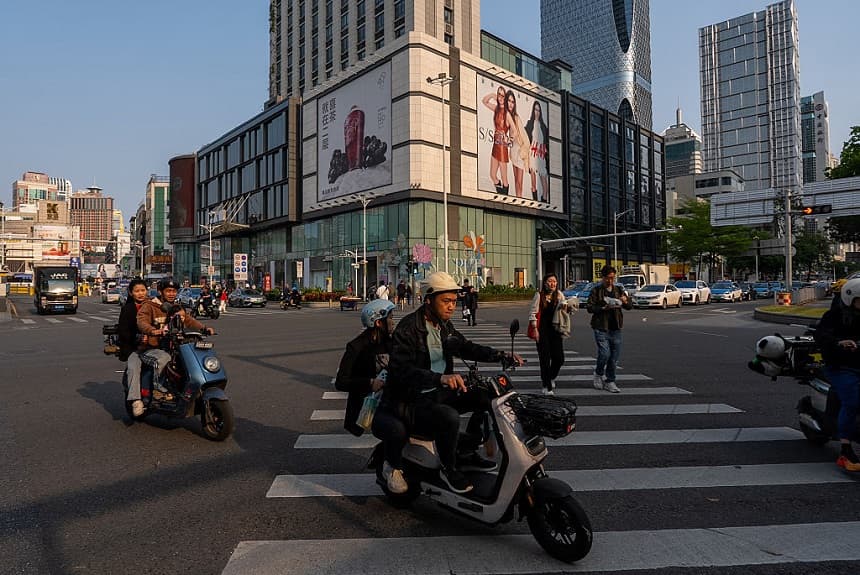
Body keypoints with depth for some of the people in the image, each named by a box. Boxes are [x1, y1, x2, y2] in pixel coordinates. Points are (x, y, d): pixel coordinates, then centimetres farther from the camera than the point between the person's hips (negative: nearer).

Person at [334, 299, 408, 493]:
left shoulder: (390, 343, 13)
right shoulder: (357, 347, -8)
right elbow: (340, 382, -13)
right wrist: (370, 383, -23)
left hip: (390, 402, 7)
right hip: (370, 408, -7)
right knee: (397, 429, -34)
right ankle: (393, 467, -4)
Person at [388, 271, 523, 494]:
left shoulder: (444, 326, 8)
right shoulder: (408, 328, -18)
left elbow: (467, 348, 20)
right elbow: (401, 369, -30)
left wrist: (501, 355, 6)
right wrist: (440, 378, -44)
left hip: (440, 392, 9)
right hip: (415, 400, -9)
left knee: (485, 398, 3)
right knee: (450, 417, -34)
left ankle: (466, 454, 17)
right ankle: (449, 468, -4)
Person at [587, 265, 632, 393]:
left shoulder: (619, 290, 12)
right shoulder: (596, 291, -1)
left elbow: (630, 306, 13)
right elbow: (590, 308, -8)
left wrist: (626, 302, -9)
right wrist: (603, 308, -22)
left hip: (615, 328, 4)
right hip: (601, 328, -4)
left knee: (615, 356, 5)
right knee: (604, 353, -12)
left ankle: (610, 381, 18)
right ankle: (598, 373, 17)